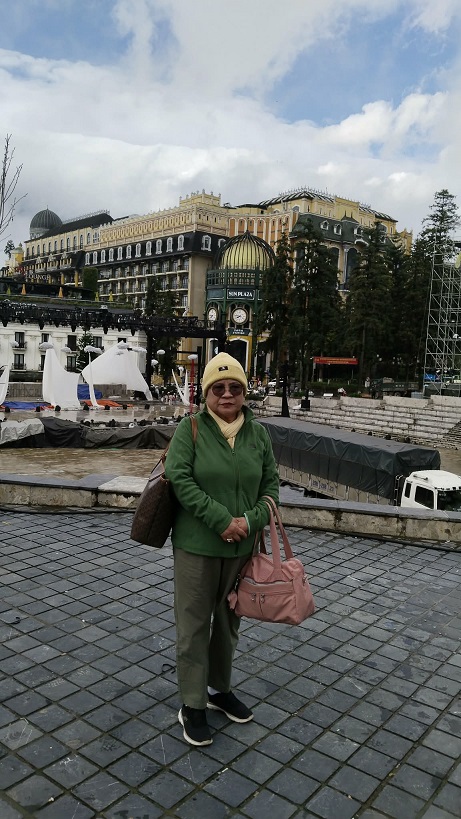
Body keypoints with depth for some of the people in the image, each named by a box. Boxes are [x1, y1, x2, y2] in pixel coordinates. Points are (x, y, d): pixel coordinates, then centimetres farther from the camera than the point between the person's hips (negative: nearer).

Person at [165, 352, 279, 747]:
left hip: (242, 547, 4)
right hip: (197, 545, -4)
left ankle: (220, 688, 40)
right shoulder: (190, 428, -9)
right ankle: (192, 706, 23)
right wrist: (222, 520, -20)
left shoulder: (258, 432, 3)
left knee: (229, 621, 19)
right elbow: (180, 479, -16)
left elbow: (271, 484, 5)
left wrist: (250, 521, -12)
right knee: (194, 625, 6)